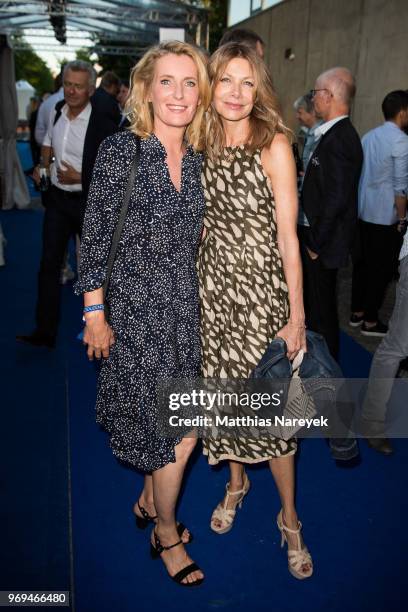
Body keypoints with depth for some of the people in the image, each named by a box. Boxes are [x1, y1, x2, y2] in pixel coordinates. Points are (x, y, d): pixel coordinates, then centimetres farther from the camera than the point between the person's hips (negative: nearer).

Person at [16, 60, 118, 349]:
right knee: (49, 264, 4)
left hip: (88, 201, -6)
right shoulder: (57, 111, 3)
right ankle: (45, 331, 11)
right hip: (58, 197, 6)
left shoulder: (102, 125, -18)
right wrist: (44, 165, 8)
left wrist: (80, 178, -21)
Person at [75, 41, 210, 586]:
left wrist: (191, 296, 13)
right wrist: (95, 314, -9)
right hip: (136, 307, -5)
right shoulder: (121, 150, -11)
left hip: (185, 306, 5)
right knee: (181, 431, 2)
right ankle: (166, 533, 27)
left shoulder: (196, 158, 5)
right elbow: (95, 238, -10)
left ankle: (149, 502, 43)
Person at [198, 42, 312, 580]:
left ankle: (289, 516, 22)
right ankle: (236, 482, 40)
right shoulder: (205, 145, 5)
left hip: (261, 289, -5)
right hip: (213, 284, 5)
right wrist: (194, 287, 13)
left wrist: (296, 316, -11)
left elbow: (288, 235, -12)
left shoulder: (274, 146, -10)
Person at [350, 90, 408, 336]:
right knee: (381, 269, 3)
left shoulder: (368, 136, 9)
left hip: (362, 212, 7)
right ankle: (370, 321, 12)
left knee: (362, 263, 15)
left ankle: (357, 312, 25)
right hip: (385, 217, -7)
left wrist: (367, 206, 19)